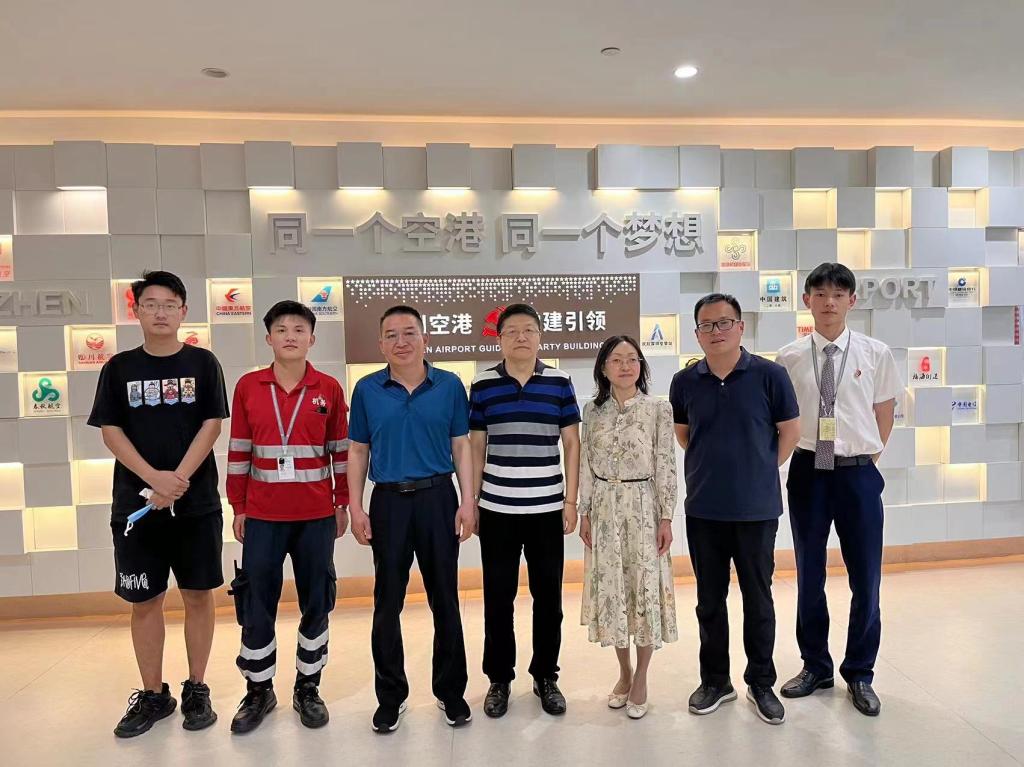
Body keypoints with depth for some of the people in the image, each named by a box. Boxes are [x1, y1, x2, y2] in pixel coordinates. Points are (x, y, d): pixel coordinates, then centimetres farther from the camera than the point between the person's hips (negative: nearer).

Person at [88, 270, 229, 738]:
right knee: (144, 601, 9)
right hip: (135, 504, 2)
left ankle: (196, 690, 22)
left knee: (197, 595, 6)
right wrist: (155, 479, -13)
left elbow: (211, 426, -4)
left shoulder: (202, 363, 2)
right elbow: (110, 431, 0)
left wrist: (178, 480, -15)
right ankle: (152, 695, 25)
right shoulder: (119, 367, 6)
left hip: (197, 503, -1)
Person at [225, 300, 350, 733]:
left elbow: (341, 450, 4)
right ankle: (259, 691, 27)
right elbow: (238, 452, 5)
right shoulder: (248, 386, 1)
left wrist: (344, 504, 4)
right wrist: (238, 508, 5)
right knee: (256, 605, 8)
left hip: (316, 516, 0)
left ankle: (308, 689, 26)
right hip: (262, 515, 1)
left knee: (315, 603, 9)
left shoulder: (329, 389, 0)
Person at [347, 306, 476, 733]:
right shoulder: (367, 390, 2)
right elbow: (357, 452, 6)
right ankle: (390, 696, 26)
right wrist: (355, 508, -1)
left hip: (438, 498, 0)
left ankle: (451, 691, 27)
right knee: (387, 602, 9)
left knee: (445, 599, 9)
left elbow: (461, 446, 3)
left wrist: (467, 502, -3)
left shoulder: (450, 386, 1)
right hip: (388, 501, 1)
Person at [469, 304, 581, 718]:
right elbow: (476, 447, 5)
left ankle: (546, 676, 30)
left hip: (547, 508, 0)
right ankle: (499, 678, 27)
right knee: (497, 598, 9)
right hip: (496, 509, 0)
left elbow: (571, 443, 3)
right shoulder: (482, 386, 1)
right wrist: (471, 502, 3)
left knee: (548, 596, 11)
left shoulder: (560, 383, 1)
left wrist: (571, 500, -1)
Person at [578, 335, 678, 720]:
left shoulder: (659, 409, -3)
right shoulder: (593, 410, 4)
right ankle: (624, 671, 28)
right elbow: (586, 464, 5)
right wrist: (584, 512, 2)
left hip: (643, 507, -2)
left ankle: (640, 678, 21)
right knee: (611, 589, 9)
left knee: (645, 587, 3)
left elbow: (666, 466, -4)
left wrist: (666, 517, -7)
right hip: (604, 509, 2)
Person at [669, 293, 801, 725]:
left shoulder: (769, 375, -7)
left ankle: (761, 684, 29)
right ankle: (714, 680, 30)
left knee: (758, 599, 11)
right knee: (709, 599, 13)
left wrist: (761, 469, 6)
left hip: (756, 508, -2)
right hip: (703, 510, 2)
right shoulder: (685, 382, 0)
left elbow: (790, 430, 3)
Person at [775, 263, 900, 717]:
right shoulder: (790, 357, -2)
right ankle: (815, 666, 33)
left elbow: (884, 414, 7)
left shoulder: (876, 354, -2)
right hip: (808, 472, 1)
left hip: (858, 474, 0)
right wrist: (787, 457, 1)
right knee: (809, 575, 13)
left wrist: (868, 455, 5)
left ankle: (860, 674, 30)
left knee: (865, 577, 8)